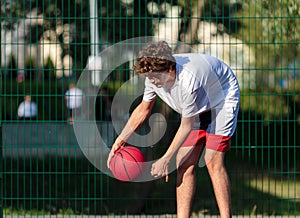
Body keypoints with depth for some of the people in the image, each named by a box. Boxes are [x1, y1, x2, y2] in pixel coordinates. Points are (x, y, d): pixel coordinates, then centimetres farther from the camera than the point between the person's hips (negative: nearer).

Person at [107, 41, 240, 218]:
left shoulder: (188, 82, -40)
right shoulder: (155, 74, -18)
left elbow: (186, 127, -27)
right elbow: (144, 108, 1)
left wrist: (166, 160, -22)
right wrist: (121, 140, -4)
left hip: (222, 99, -7)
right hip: (198, 107, 7)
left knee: (213, 161, -19)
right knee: (184, 164, -5)